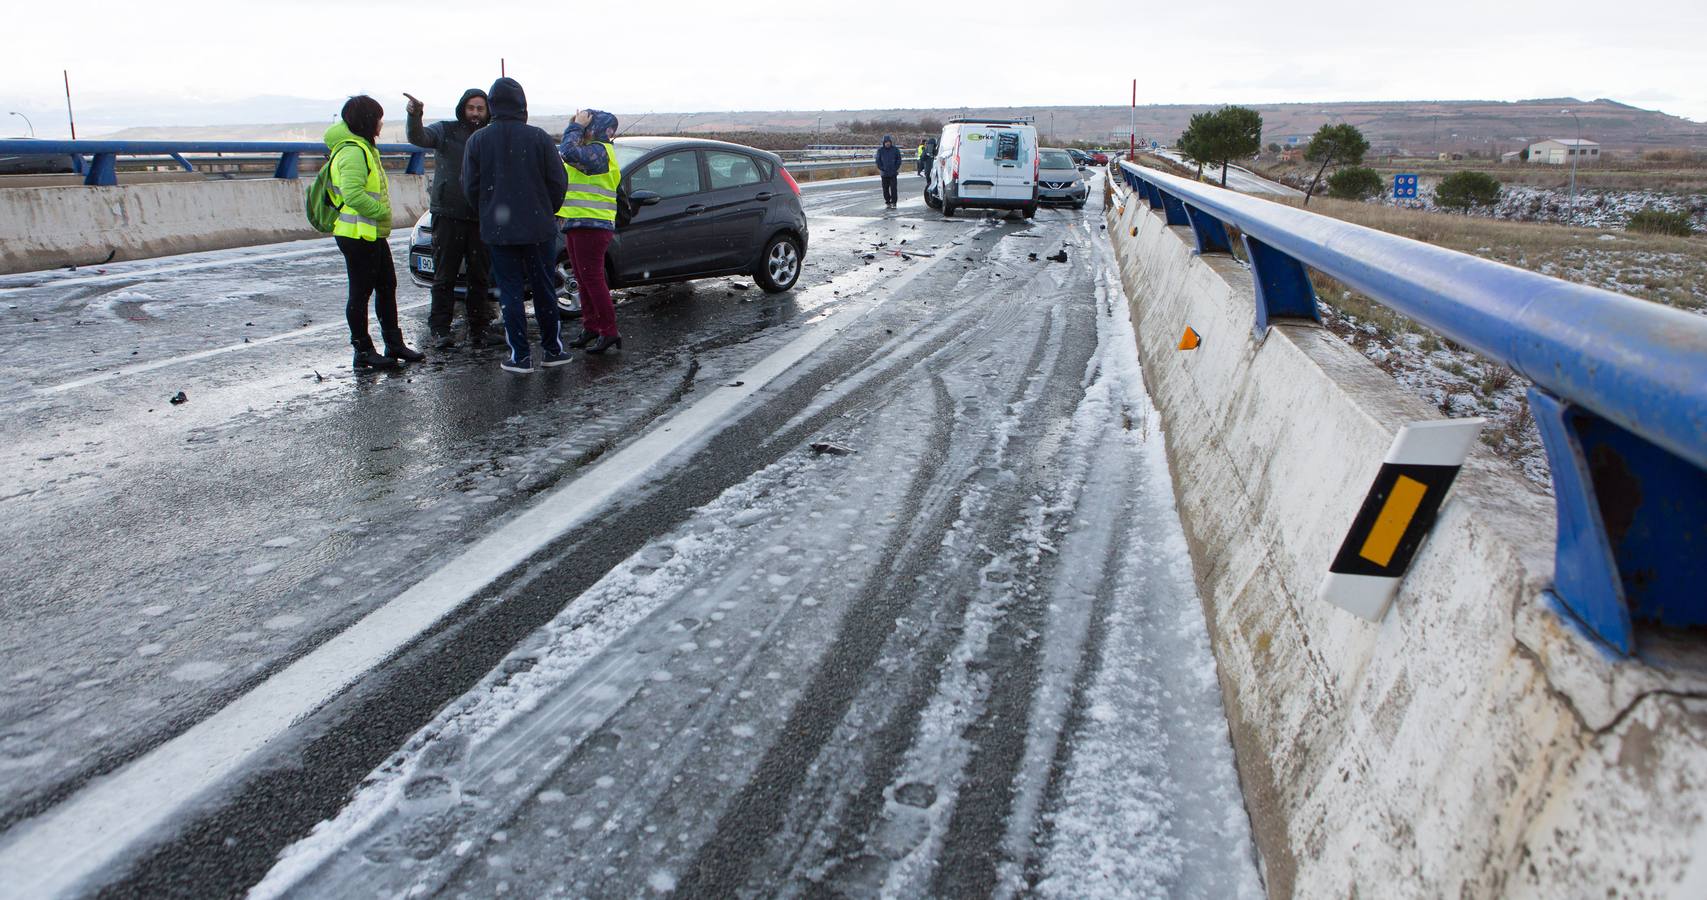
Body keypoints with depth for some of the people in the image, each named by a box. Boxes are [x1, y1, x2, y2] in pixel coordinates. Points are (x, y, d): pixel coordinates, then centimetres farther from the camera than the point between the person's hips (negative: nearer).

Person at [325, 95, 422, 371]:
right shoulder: (353, 151, -17)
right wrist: (381, 211, -20)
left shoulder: (363, 148, 17)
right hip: (358, 234, -11)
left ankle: (394, 344, 26)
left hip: (373, 233, 11)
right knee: (361, 293, -2)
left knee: (387, 287, 16)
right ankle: (363, 352, 6)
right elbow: (352, 194, -28)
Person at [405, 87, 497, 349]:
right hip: (448, 216, -3)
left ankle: (479, 328, 18)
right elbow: (418, 137, -16)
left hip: (481, 218, 3)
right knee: (445, 276, 2)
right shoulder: (445, 131, 2)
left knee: (480, 277, 9)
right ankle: (440, 330, 7)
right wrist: (415, 117, -38)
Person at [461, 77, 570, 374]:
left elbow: (470, 187, 0)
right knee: (543, 288, 11)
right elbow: (558, 182, -3)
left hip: (498, 230, 0)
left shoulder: (478, 140, -3)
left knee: (510, 291, 5)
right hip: (539, 228, 0)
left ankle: (520, 355, 3)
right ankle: (552, 349, 18)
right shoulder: (539, 138, -6)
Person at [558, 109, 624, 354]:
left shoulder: (599, 150, -13)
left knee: (592, 279, -10)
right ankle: (590, 327, 23)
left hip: (592, 225, -11)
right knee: (584, 279, 15)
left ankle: (609, 332, -7)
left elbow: (569, 152, -29)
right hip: (576, 224, 11)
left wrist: (576, 126, -17)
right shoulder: (590, 150, 21)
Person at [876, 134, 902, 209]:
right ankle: (887, 202, 16)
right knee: (885, 188, 5)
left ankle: (893, 202, -2)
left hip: (893, 173, -1)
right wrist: (880, 169, -3)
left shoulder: (895, 149, 1)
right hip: (884, 173, 2)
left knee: (893, 188, -7)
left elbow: (899, 159, 6)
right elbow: (878, 160, 8)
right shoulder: (880, 150, 4)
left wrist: (897, 168, -3)